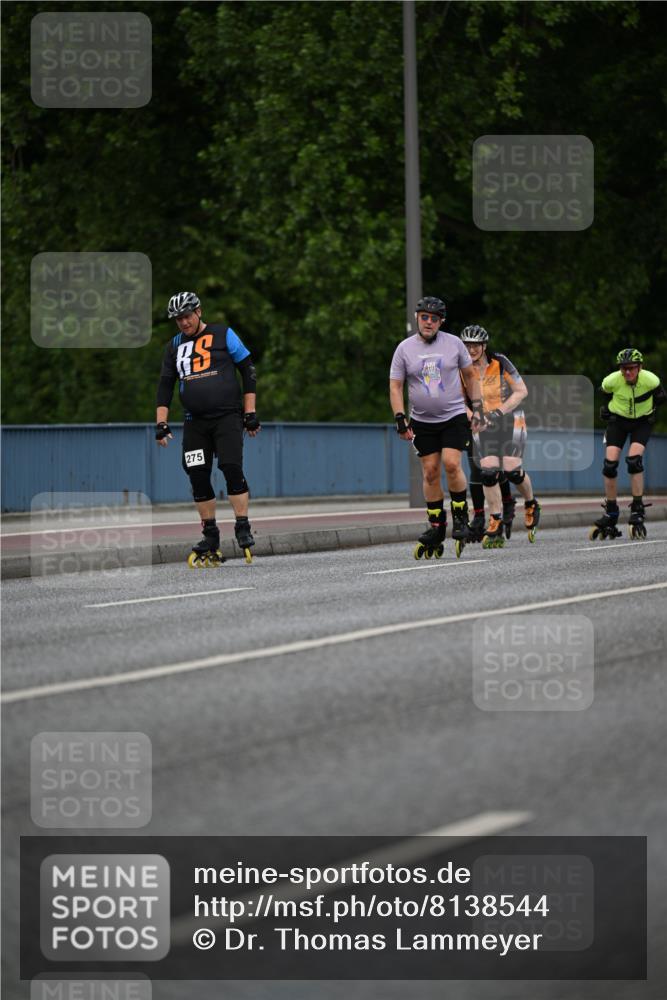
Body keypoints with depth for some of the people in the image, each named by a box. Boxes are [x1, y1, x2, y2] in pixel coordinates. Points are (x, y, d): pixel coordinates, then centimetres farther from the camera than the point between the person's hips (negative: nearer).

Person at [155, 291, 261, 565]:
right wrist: (161, 423, 4)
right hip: (195, 422, 4)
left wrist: (250, 412, -3)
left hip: (227, 417, -4)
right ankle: (211, 539, 8)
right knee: (198, 478, 0)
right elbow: (165, 385, 14)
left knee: (232, 468, -17)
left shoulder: (223, 334, 1)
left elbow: (248, 371, 2)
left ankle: (243, 530, -10)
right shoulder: (174, 346, 12)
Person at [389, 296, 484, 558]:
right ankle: (436, 526, 9)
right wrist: (400, 418, -8)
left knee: (451, 464, -16)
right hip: (423, 422, 1)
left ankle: (461, 517, 0)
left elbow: (470, 376, 12)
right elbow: (395, 386, 2)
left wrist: (477, 407, 6)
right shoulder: (405, 348, 0)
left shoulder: (453, 343, 0)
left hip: (454, 417, -1)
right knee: (430, 472, 0)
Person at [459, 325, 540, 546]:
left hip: (509, 420, -3)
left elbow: (521, 391, -9)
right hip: (483, 426, 3)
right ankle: (496, 524, -6)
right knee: (488, 472, -14)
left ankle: (531, 504, 17)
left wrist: (500, 411, -20)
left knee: (512, 471, -14)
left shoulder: (500, 363, -13)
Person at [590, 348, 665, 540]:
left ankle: (637, 512, -12)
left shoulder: (650, 380, -26)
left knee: (634, 460, -23)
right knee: (610, 464, -11)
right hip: (618, 421, 1)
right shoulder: (612, 381, -24)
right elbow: (604, 393, 2)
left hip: (642, 422, -1)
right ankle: (610, 515, 4)